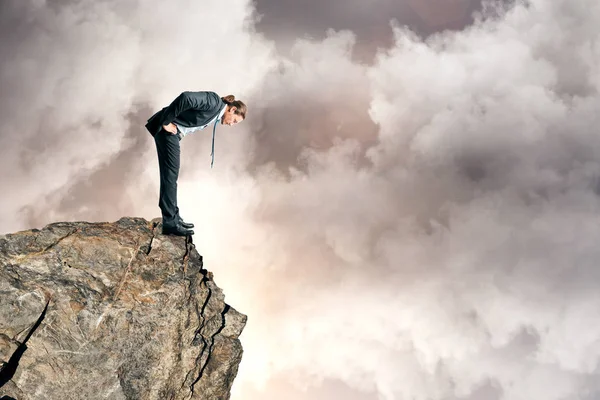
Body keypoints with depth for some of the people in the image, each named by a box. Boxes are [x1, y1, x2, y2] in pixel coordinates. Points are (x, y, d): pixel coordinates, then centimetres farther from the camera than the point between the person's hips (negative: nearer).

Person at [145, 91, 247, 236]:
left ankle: (173, 218, 22)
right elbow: (186, 97, -26)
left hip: (172, 132, 10)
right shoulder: (214, 101, -14)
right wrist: (166, 122, -21)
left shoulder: (215, 116, 16)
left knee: (170, 175, 14)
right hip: (167, 130, -10)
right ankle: (170, 223, -3)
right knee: (170, 175, -7)